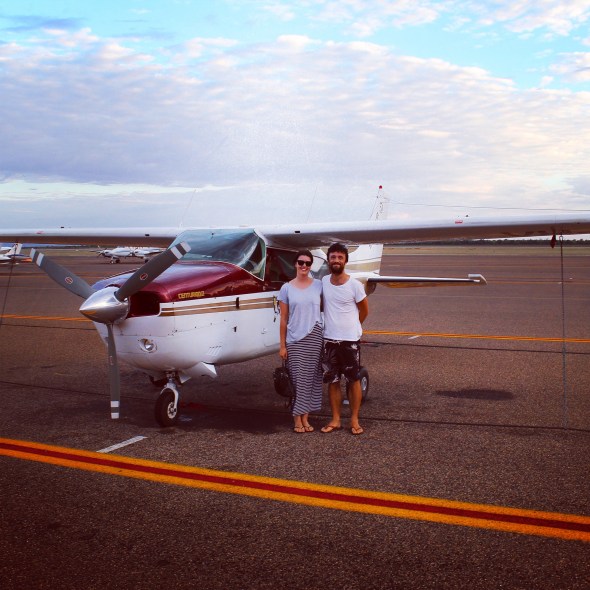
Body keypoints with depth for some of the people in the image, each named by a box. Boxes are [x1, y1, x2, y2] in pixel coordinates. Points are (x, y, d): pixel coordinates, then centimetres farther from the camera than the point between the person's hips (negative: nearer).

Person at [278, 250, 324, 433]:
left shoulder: (318, 285, 4)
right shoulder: (286, 288, 1)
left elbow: (323, 309, 8)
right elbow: (283, 319, 2)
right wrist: (282, 345, -1)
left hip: (314, 337, 1)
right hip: (294, 340, -1)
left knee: (311, 377, 5)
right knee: (298, 378, 1)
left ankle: (305, 418, 14)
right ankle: (297, 420, 10)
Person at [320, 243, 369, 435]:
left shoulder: (355, 285, -10)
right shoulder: (323, 282, 1)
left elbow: (364, 311, 4)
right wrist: (333, 325, 11)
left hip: (350, 340, -3)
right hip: (329, 340, 3)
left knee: (353, 380, 5)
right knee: (332, 381, 9)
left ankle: (354, 420, 15)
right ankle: (335, 420, 19)